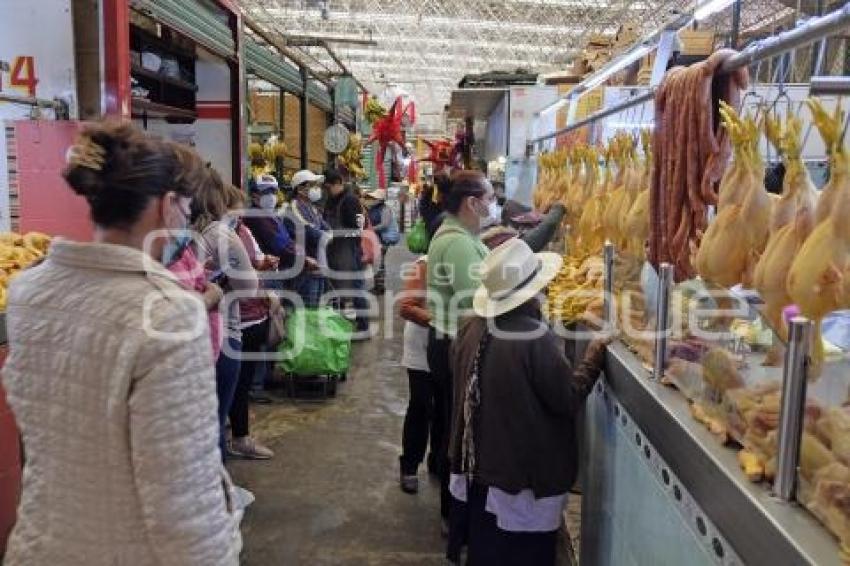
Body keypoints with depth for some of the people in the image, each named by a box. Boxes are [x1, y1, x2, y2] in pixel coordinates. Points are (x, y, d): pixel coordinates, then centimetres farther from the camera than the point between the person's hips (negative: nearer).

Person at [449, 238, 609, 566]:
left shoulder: (472, 329, -4)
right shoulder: (536, 338, -25)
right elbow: (568, 400, -16)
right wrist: (594, 357, -5)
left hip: (480, 465, 7)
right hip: (527, 472, -7)